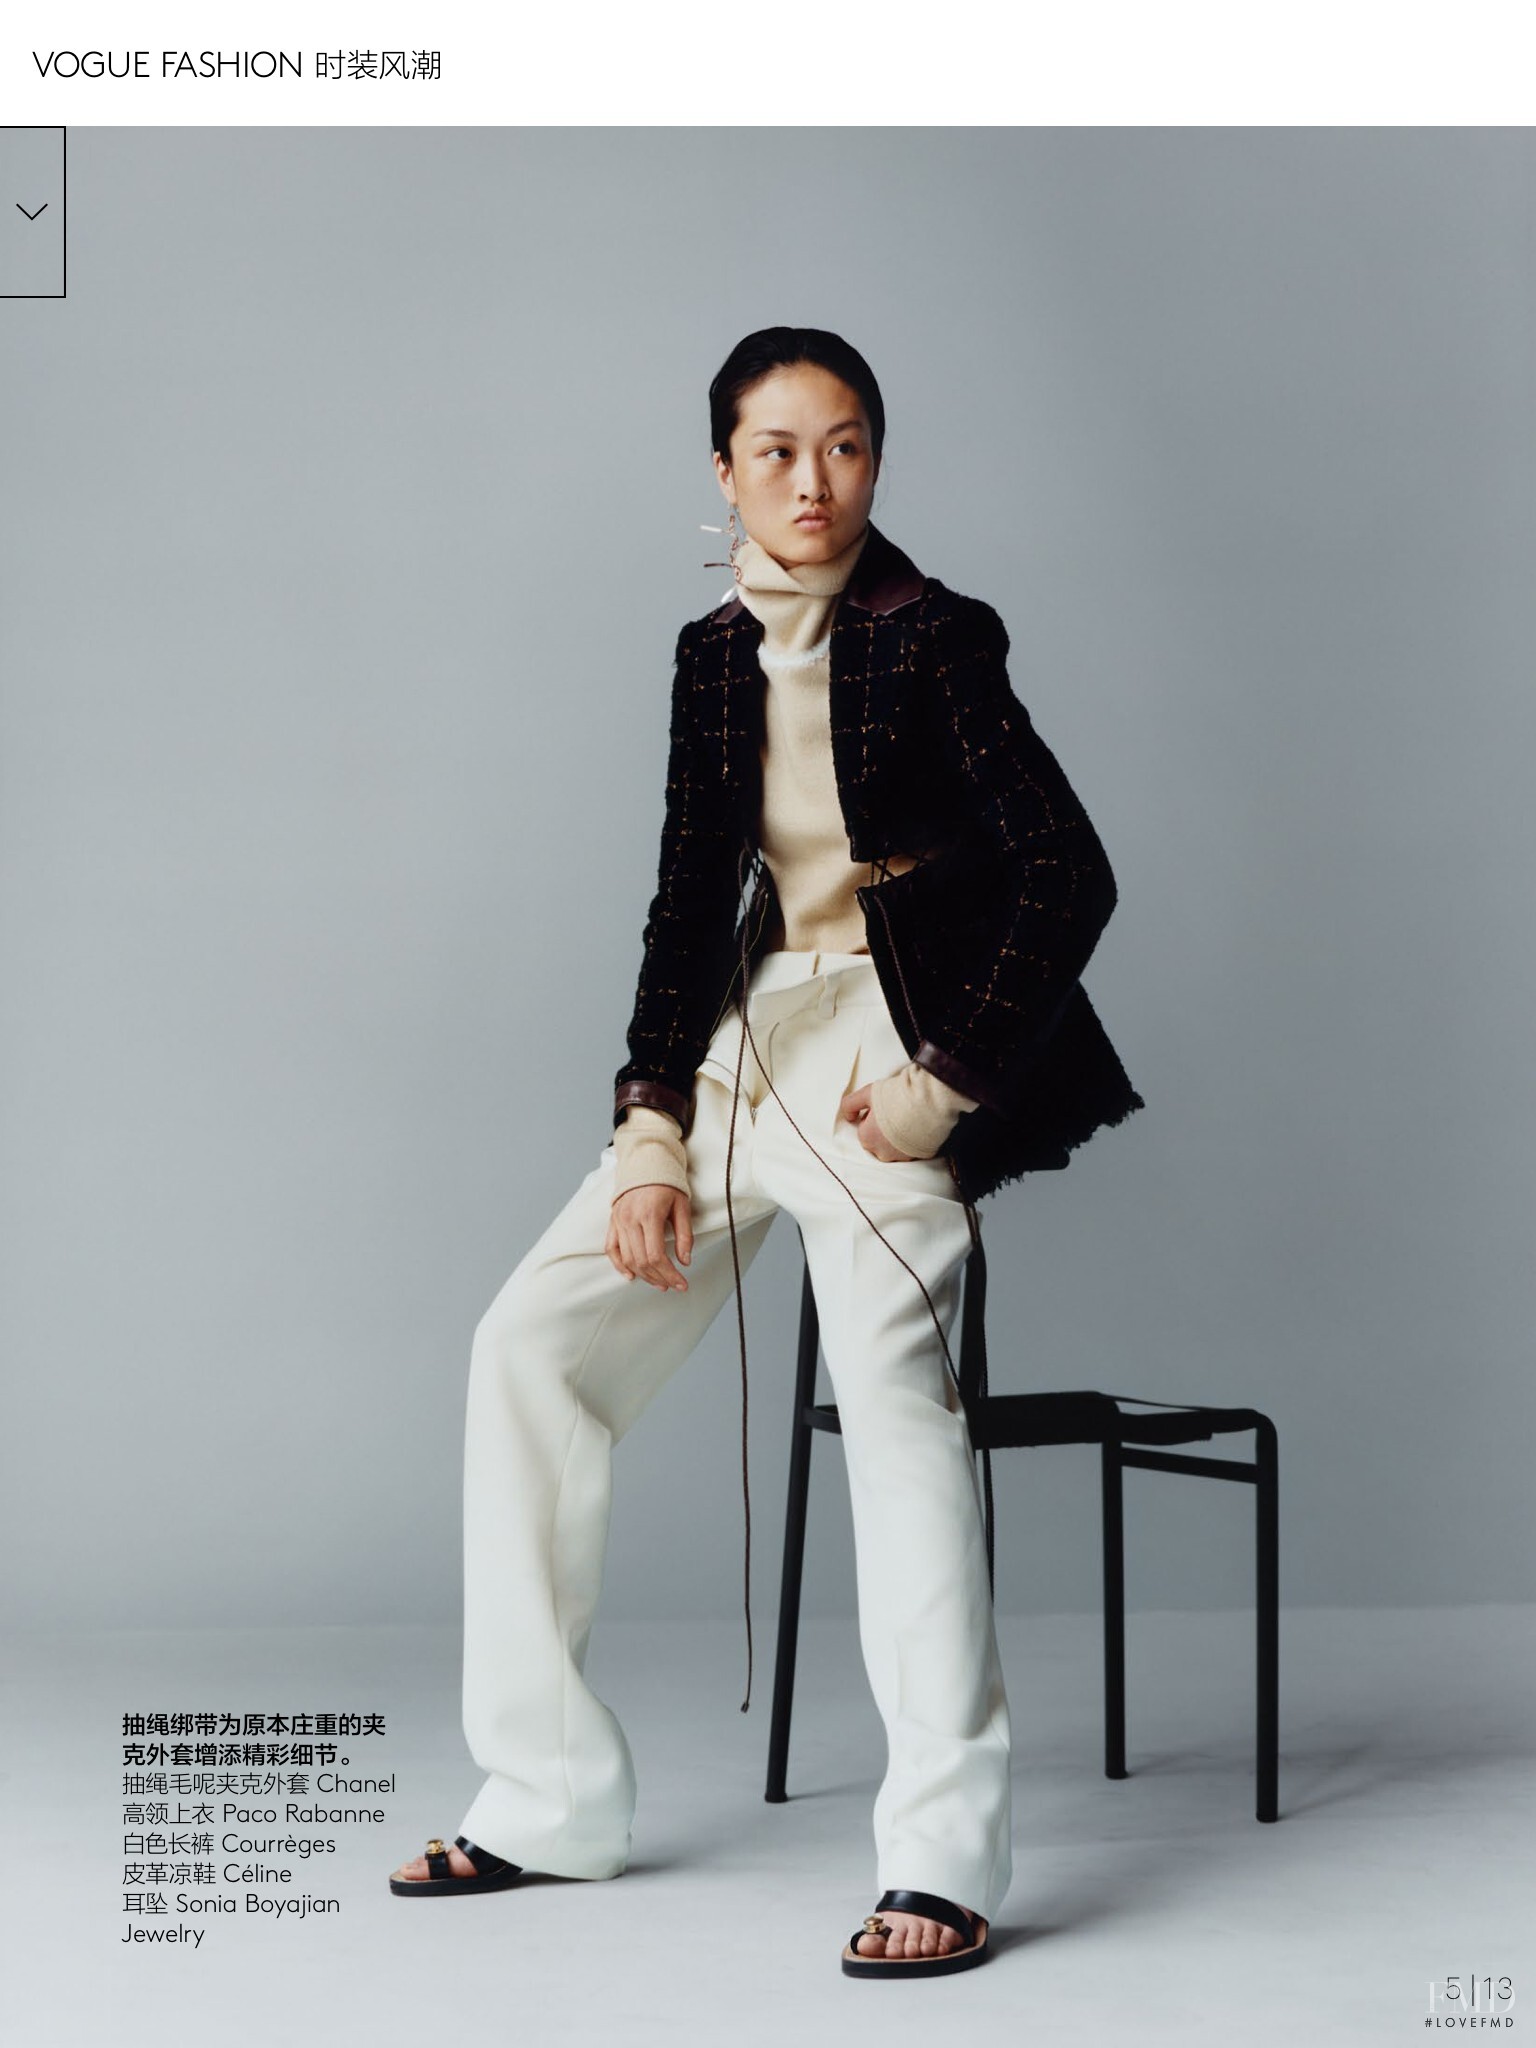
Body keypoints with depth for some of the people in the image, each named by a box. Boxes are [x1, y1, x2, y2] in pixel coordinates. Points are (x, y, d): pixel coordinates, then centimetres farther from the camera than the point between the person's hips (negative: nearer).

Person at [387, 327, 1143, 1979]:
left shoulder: (930, 638, -6)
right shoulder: (713, 656, 11)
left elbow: (1068, 874, -11)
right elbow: (689, 901, 10)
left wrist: (942, 1083, -16)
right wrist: (653, 1132, -1)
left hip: (899, 1043, -7)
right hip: (747, 1037, 7)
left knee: (887, 1364, -29)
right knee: (535, 1337, -2)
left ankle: (945, 1852, -28)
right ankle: (551, 1798, 6)